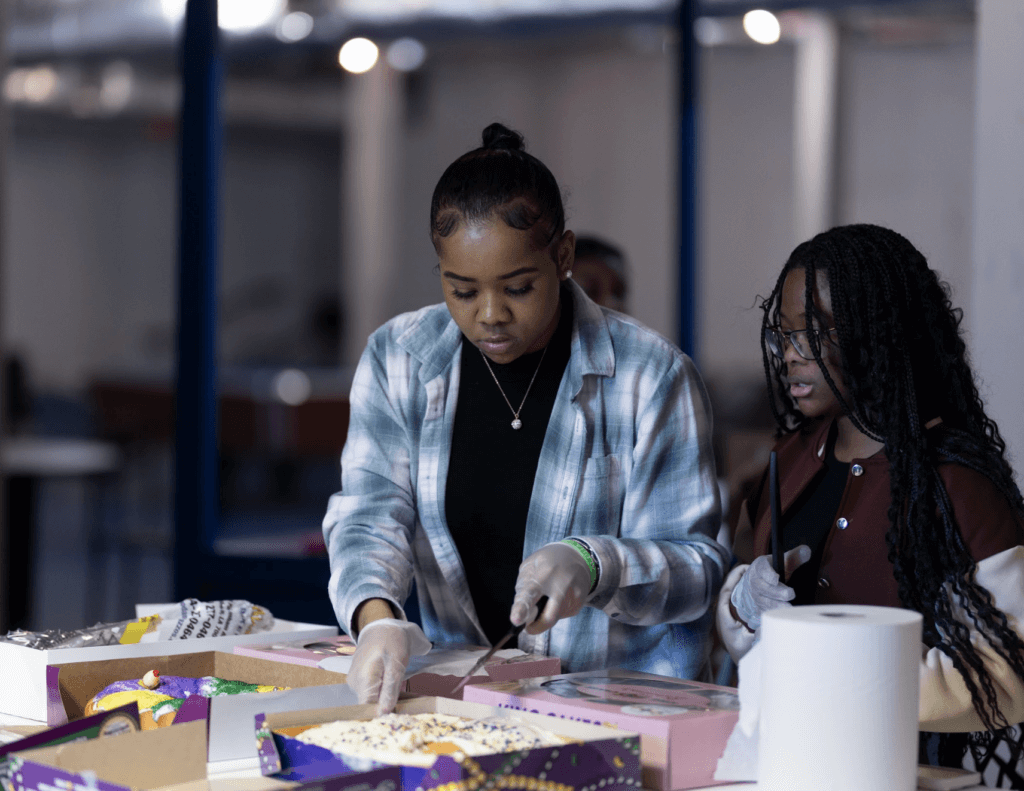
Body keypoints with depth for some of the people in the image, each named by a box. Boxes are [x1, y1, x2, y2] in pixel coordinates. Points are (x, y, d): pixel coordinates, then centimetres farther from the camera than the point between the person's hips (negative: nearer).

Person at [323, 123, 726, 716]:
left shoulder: (652, 377, -7)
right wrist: (377, 618, -27)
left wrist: (595, 565, -28)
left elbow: (699, 567, -6)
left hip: (620, 695, -4)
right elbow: (370, 515, -4)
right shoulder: (398, 359, 4)